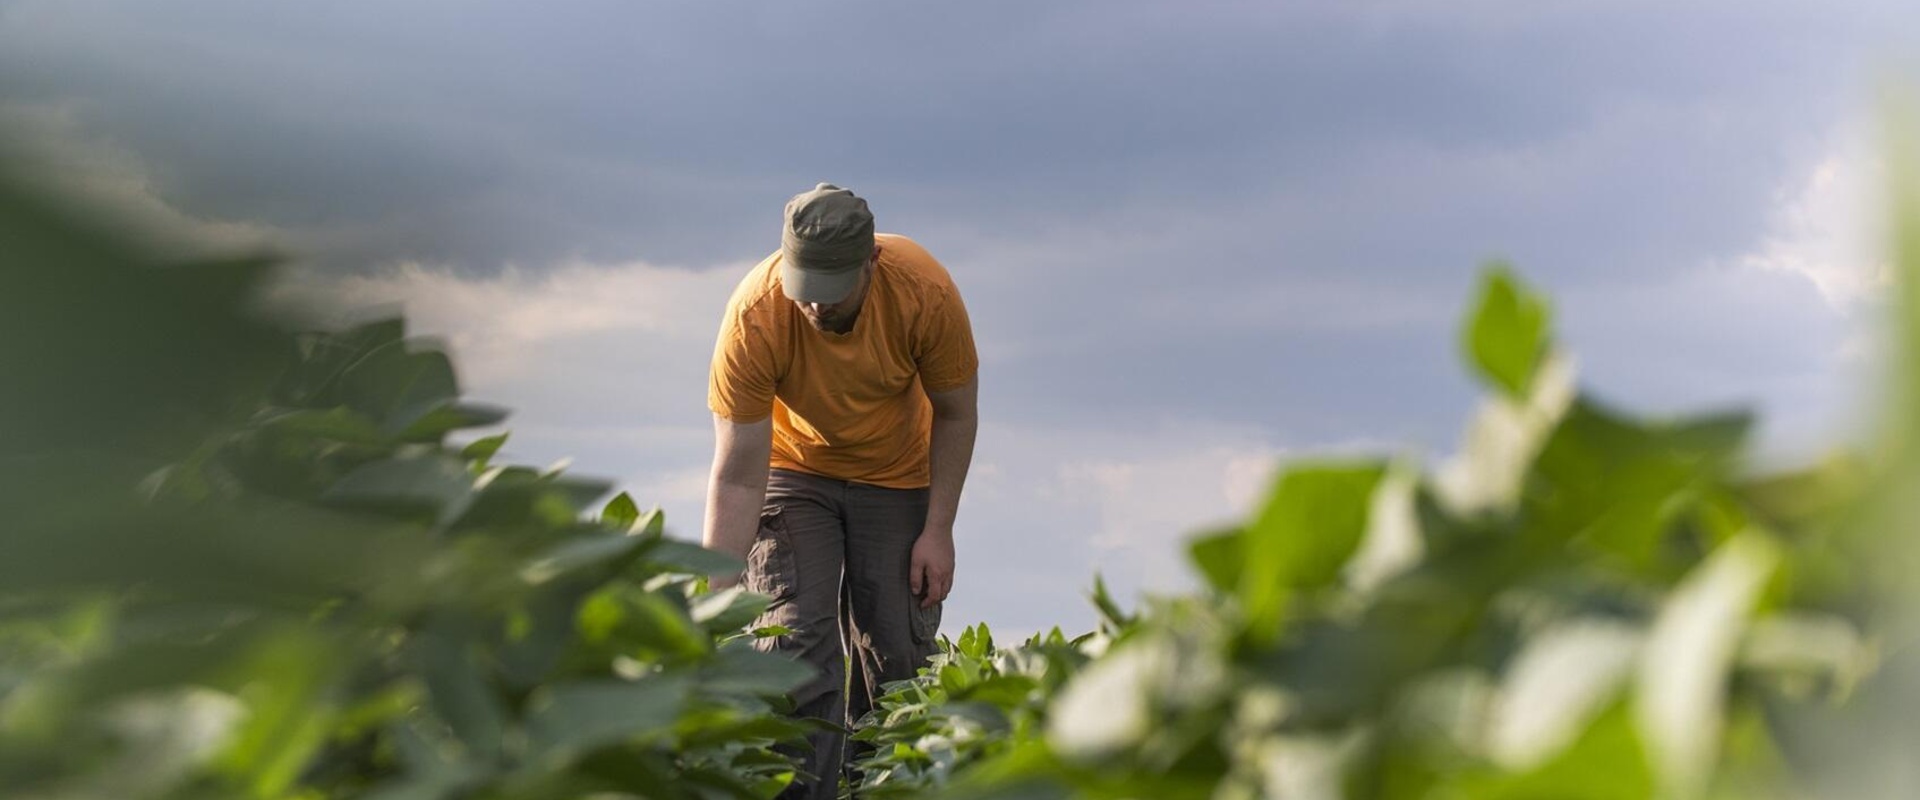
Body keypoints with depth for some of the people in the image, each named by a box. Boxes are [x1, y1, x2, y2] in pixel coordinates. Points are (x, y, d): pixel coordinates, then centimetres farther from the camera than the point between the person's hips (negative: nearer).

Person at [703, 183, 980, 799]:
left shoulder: (925, 291, -30)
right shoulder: (754, 316, -32)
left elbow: (956, 412, -12)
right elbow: (736, 477, -28)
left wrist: (939, 530, -14)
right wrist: (717, 596, -32)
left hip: (896, 477, 1)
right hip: (793, 470, -1)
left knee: (896, 653, -3)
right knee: (795, 641, -13)